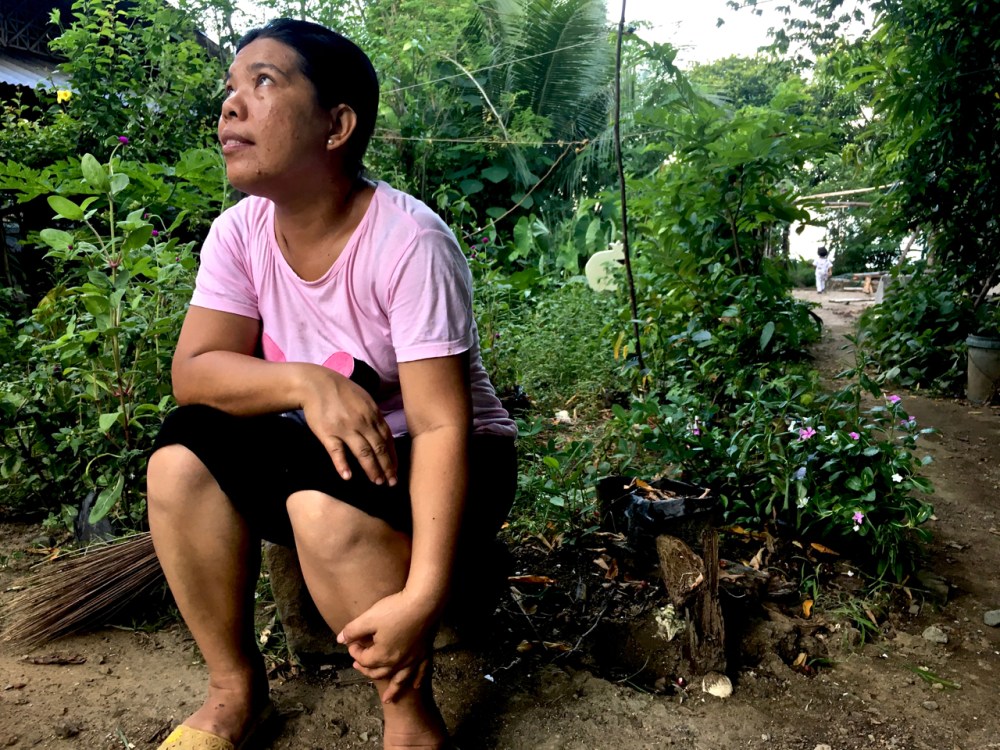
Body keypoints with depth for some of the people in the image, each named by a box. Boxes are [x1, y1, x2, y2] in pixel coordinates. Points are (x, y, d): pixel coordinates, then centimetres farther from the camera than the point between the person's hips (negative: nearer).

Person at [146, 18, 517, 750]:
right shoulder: (240, 230, -6)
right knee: (182, 455, -16)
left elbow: (441, 427, -28)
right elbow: (193, 373, -11)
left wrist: (423, 596, -37)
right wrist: (305, 382, -30)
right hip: (321, 447, 6)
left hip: (438, 460, -5)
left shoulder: (409, 242, -25)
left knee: (327, 501, -33)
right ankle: (236, 687, 1)